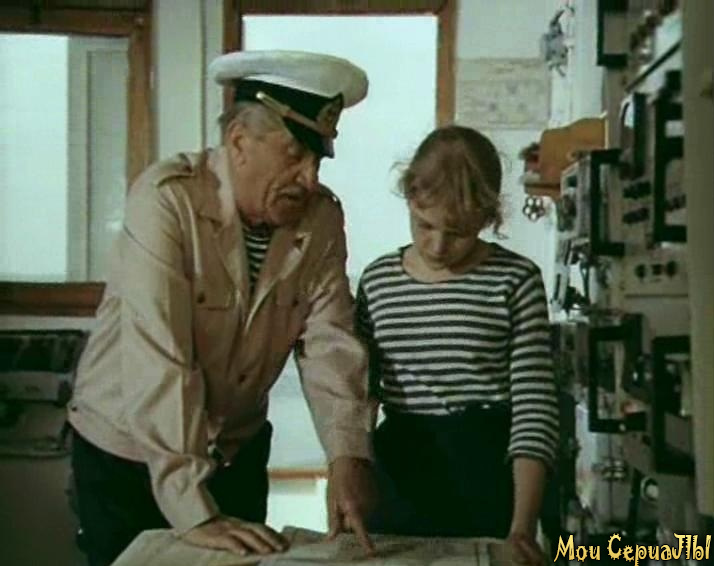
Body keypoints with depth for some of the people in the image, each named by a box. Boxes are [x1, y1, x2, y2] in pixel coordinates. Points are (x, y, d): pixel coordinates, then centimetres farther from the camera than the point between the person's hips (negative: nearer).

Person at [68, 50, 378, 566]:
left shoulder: (322, 218, -8)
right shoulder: (167, 199, -24)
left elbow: (329, 343, -13)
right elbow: (159, 362, -30)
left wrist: (348, 455, -29)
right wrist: (194, 511, -34)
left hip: (238, 451, 5)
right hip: (128, 451, -4)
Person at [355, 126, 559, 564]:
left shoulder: (516, 281, -7)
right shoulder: (378, 281, 3)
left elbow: (534, 407, -11)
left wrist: (522, 526, -19)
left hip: (487, 471, -3)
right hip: (399, 476, 3)